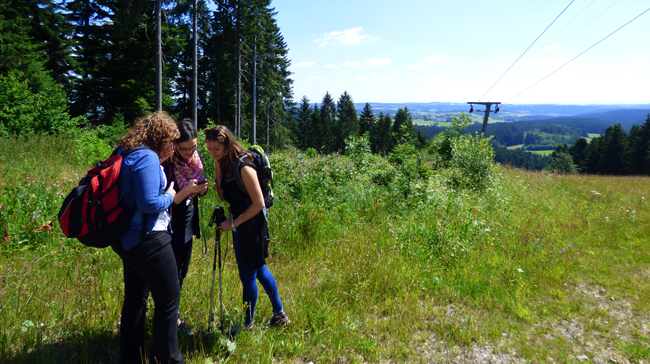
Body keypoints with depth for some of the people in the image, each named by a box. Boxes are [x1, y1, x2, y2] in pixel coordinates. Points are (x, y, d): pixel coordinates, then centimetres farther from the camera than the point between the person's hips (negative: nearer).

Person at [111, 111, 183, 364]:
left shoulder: (125, 153, 11)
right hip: (147, 240, -10)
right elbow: (149, 203, -26)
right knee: (169, 299, 3)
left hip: (128, 238, 10)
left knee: (136, 298, 20)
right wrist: (170, 196, -6)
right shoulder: (148, 157, -19)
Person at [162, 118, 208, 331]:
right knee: (173, 276, 4)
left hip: (188, 227, 8)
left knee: (182, 273, 20)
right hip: (173, 229, -7)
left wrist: (202, 189, -12)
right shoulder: (166, 164, -23)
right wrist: (187, 190, -33)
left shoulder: (195, 158, -1)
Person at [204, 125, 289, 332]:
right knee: (259, 269, 19)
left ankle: (248, 324, 22)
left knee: (248, 275, 4)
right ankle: (279, 314, 35)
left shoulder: (243, 167, -21)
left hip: (251, 226, -9)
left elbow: (258, 203, -21)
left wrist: (233, 223, -18)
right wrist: (218, 174, -6)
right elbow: (224, 197, 7)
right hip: (239, 225, 10)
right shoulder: (224, 164, 4)